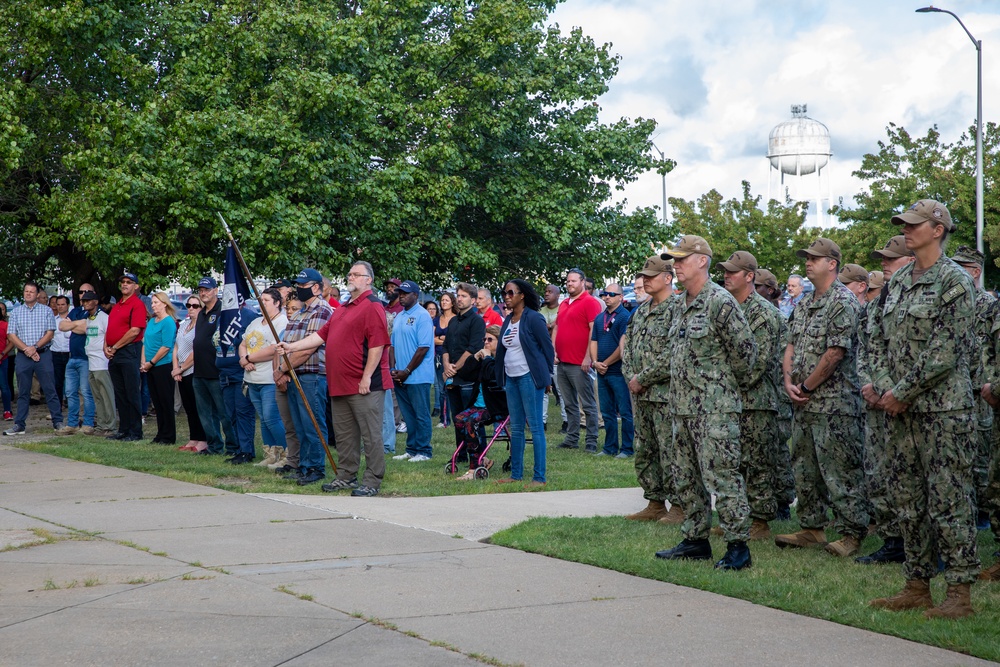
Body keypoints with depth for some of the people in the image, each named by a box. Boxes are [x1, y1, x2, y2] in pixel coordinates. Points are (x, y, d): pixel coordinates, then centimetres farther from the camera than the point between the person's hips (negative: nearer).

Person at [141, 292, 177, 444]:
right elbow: (145, 342, 15)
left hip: (163, 365, -8)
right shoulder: (151, 321, 13)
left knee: (165, 402, -3)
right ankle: (161, 434, 16)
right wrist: (144, 362, 3)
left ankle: (168, 436, 2)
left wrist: (151, 363, -13)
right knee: (157, 402, 11)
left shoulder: (168, 322, -11)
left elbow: (166, 347, -16)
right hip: (150, 368, 8)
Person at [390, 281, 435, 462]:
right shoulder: (399, 317, 15)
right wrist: (393, 369, 2)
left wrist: (406, 371, -14)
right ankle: (411, 449, 18)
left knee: (421, 415, -2)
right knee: (408, 415, 11)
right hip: (400, 377, 7)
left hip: (418, 377, -7)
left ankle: (424, 451, 3)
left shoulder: (422, 316, -9)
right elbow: (393, 345, 16)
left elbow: (423, 348, -15)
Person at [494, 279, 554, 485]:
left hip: (529, 377, -8)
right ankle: (516, 474, 19)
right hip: (511, 378, 8)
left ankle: (539, 477, -4)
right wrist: (502, 378, 14)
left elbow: (548, 348, -6)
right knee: (515, 428, 12)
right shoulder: (508, 321, 14)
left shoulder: (533, 318, -8)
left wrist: (546, 376, -4)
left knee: (535, 427, -5)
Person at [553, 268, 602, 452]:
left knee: (588, 404, -4)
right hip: (562, 362, 8)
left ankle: (591, 441, -2)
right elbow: (556, 328, 24)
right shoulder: (563, 304, 19)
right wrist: (553, 350, 10)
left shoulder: (590, 302, -6)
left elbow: (594, 330, -13)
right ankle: (572, 438, 17)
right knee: (570, 404, 12)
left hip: (579, 364, -8)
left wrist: (588, 357, -18)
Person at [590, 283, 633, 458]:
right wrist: (596, 362, -1)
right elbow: (593, 342, 15)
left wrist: (606, 363, -9)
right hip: (602, 372, 8)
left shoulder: (625, 316, -9)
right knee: (607, 413, 12)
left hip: (618, 372, -7)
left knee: (625, 412, -3)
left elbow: (623, 346, -14)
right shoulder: (599, 318, 14)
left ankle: (627, 448, 0)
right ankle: (610, 447, 19)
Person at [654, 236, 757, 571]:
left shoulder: (720, 302, -13)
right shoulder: (679, 304, 14)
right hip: (683, 405, 9)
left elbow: (745, 349, -10)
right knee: (685, 476, 14)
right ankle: (695, 540, 24)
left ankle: (738, 546, -5)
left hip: (715, 407, -9)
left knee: (721, 475, -9)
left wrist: (735, 383, 2)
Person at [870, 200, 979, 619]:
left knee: (949, 500, -6)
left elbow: (946, 351, -16)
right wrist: (885, 388, 1)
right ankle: (917, 587, 19)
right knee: (908, 500, 11)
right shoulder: (898, 281, 14)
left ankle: (959, 594, -2)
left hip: (943, 410, -8)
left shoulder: (955, 282, -10)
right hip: (901, 410, 8)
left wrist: (902, 393, -14)